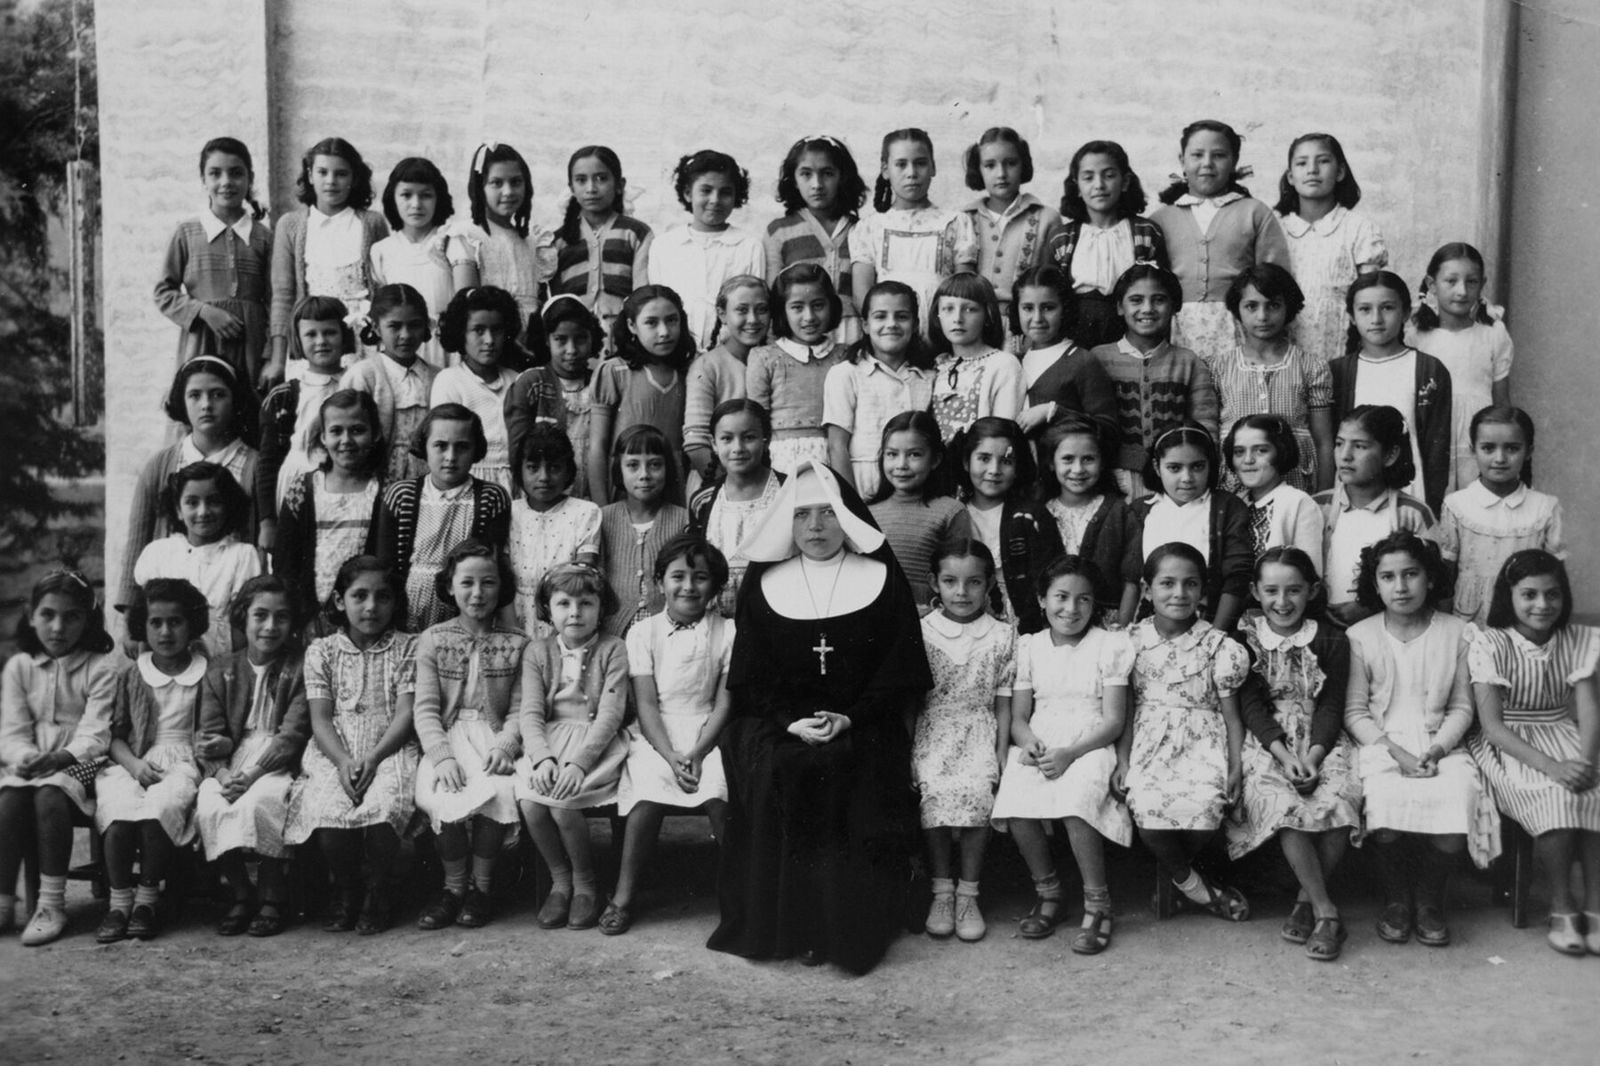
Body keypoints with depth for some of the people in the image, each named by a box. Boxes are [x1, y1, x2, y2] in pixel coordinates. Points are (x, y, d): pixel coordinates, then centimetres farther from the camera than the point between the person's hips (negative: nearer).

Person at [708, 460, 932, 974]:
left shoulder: (882, 580, 7)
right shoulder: (763, 582, 11)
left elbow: (899, 673, 2)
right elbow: (750, 676, 7)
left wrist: (849, 719, -12)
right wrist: (790, 723, -10)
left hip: (862, 726, -1)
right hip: (777, 726, 1)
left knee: (851, 780, -28)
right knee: (772, 776, -27)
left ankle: (845, 928, -13)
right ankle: (777, 923, -12)